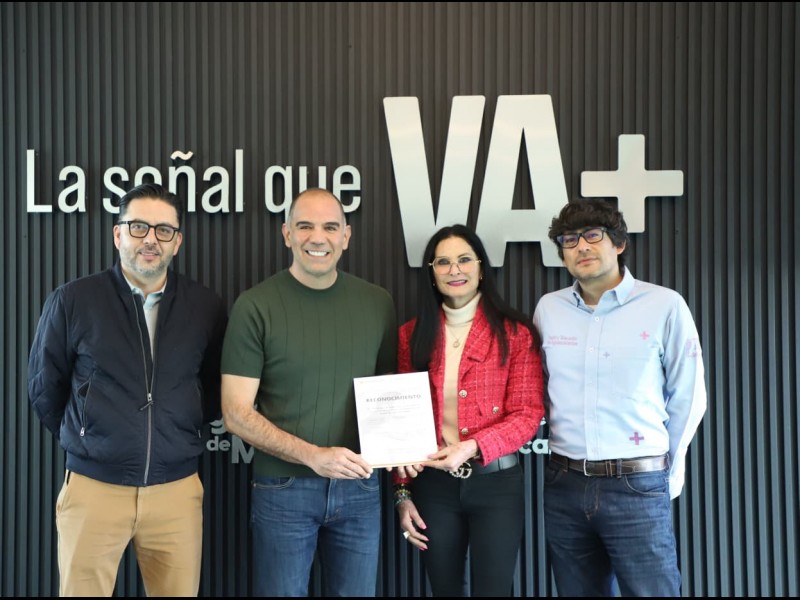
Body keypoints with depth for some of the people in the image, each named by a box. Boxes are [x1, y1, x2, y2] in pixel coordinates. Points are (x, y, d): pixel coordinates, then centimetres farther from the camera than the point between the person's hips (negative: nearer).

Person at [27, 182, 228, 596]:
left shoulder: (206, 307, 0)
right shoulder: (72, 301, -4)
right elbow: (44, 389, 7)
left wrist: (182, 433, 9)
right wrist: (83, 440, 11)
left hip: (177, 490, 2)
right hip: (94, 488, -1)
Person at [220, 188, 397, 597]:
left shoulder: (378, 303, 3)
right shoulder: (256, 306, -8)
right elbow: (236, 414, -9)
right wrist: (312, 456, -18)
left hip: (359, 486, 3)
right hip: (283, 488, -3)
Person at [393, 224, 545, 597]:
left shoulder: (515, 332, -4)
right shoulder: (412, 335, 4)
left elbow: (528, 414, -8)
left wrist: (471, 447, -23)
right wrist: (402, 492, 2)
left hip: (496, 482, -2)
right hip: (432, 483, 3)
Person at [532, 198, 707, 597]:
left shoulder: (665, 305, -5)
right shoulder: (548, 309, 5)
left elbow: (687, 397, 0)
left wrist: (666, 474, 4)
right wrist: (561, 440, 11)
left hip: (637, 486, -3)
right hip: (564, 486, 4)